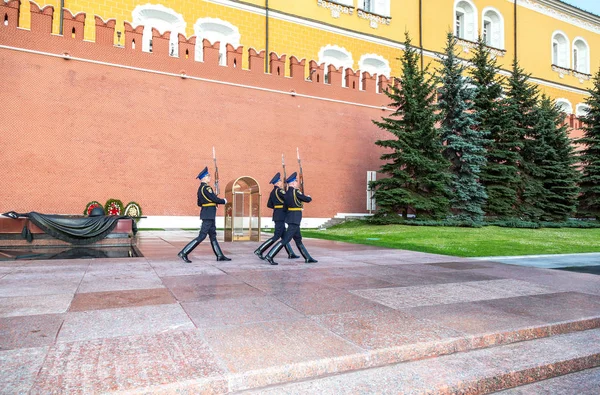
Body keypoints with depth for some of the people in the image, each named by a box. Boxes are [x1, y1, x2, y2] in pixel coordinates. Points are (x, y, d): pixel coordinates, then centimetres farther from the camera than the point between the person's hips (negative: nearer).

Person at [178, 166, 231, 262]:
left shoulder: (200, 188, 13)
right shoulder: (206, 188, -16)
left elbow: (199, 203, 17)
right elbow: (215, 199, -19)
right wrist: (224, 201, -2)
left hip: (208, 215, 10)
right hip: (209, 214, -10)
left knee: (213, 235, 11)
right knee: (201, 236, -7)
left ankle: (220, 256, 17)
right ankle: (183, 253, -5)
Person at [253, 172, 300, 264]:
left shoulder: (272, 192, 12)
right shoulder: (279, 190, -14)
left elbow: (269, 205, 14)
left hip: (277, 215, 10)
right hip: (280, 216, -10)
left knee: (284, 235, 13)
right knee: (277, 236, -8)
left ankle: (291, 254, 21)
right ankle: (259, 250, -8)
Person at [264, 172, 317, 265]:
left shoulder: (287, 193, 8)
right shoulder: (296, 192, -15)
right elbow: (307, 200, -8)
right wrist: (309, 197, 15)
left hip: (290, 217, 10)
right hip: (295, 218, -10)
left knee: (298, 239, 14)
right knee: (285, 240, -8)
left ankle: (308, 258, 24)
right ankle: (270, 256, -9)